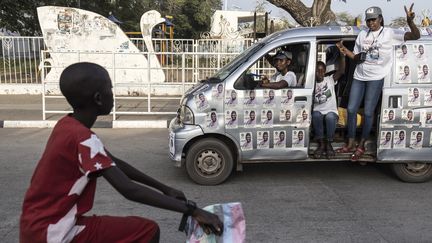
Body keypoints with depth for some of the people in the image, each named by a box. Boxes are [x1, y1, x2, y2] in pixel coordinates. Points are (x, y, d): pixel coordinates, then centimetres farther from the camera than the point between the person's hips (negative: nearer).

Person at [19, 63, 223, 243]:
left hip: (38, 225, 9)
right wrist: (191, 210, -29)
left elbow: (115, 163, 10)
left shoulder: (68, 126, 4)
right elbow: (129, 190, -30)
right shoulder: (83, 139, -24)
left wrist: (164, 188, 9)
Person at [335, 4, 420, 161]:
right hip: (359, 77, 5)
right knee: (351, 109, 5)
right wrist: (345, 51, -3)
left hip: (376, 78, -5)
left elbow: (416, 36, -12)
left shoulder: (389, 33, -4)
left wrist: (410, 21, -31)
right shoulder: (362, 35, 11)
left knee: (368, 112, -3)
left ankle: (361, 146, 11)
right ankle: (350, 144, 17)